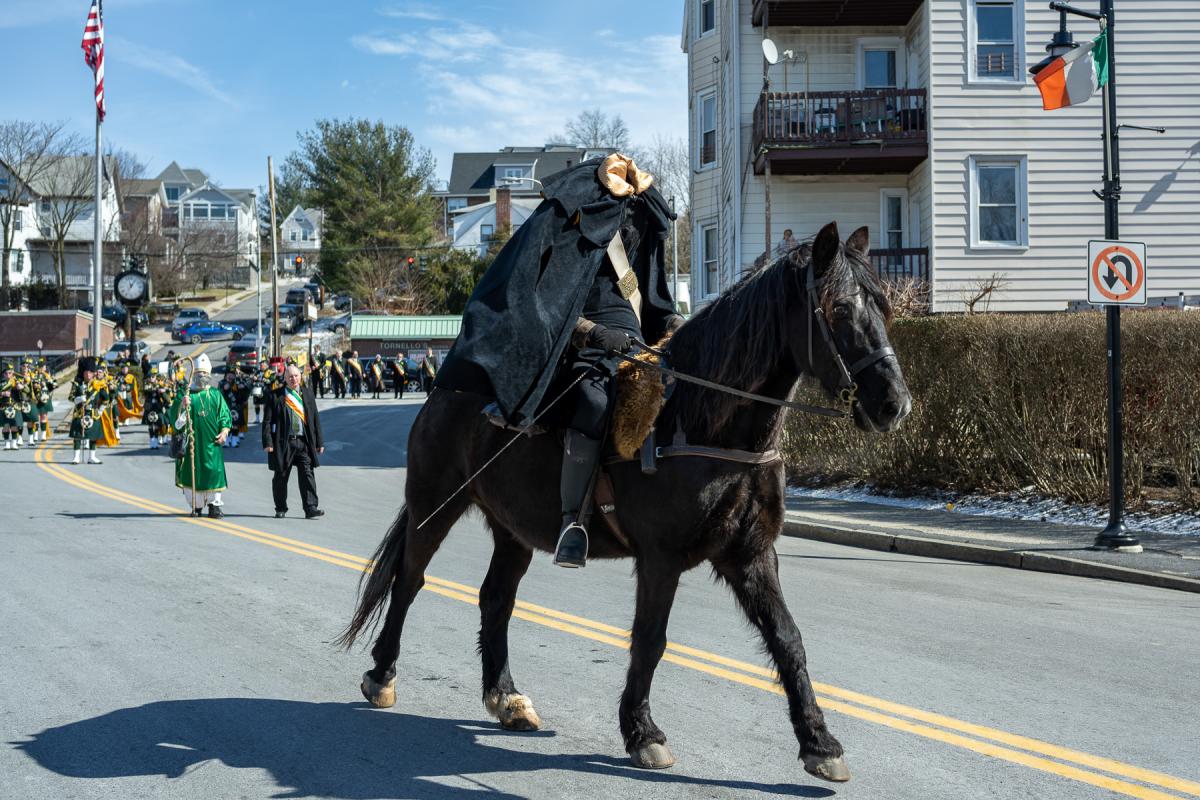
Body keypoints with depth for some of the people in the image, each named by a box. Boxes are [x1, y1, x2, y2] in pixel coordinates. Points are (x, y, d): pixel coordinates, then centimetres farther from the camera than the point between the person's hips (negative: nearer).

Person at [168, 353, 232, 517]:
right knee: (192, 472, 1)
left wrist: (224, 430, -3)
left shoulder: (215, 394, 13)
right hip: (192, 440, -1)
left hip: (212, 442, 1)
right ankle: (196, 505, 14)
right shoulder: (185, 393, 8)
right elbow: (173, 416, 1)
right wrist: (182, 405, -18)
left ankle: (214, 505, -1)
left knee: (214, 470, -8)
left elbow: (225, 415, 13)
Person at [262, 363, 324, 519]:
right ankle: (281, 509, 20)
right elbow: (267, 421, -1)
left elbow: (315, 418, 12)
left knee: (307, 474, -6)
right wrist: (267, 442, -10)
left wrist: (319, 442, 9)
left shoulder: (307, 393, 10)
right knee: (281, 477, 7)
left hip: (304, 442, 2)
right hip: (283, 443, -2)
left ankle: (311, 508, -8)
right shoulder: (275, 396, 1)